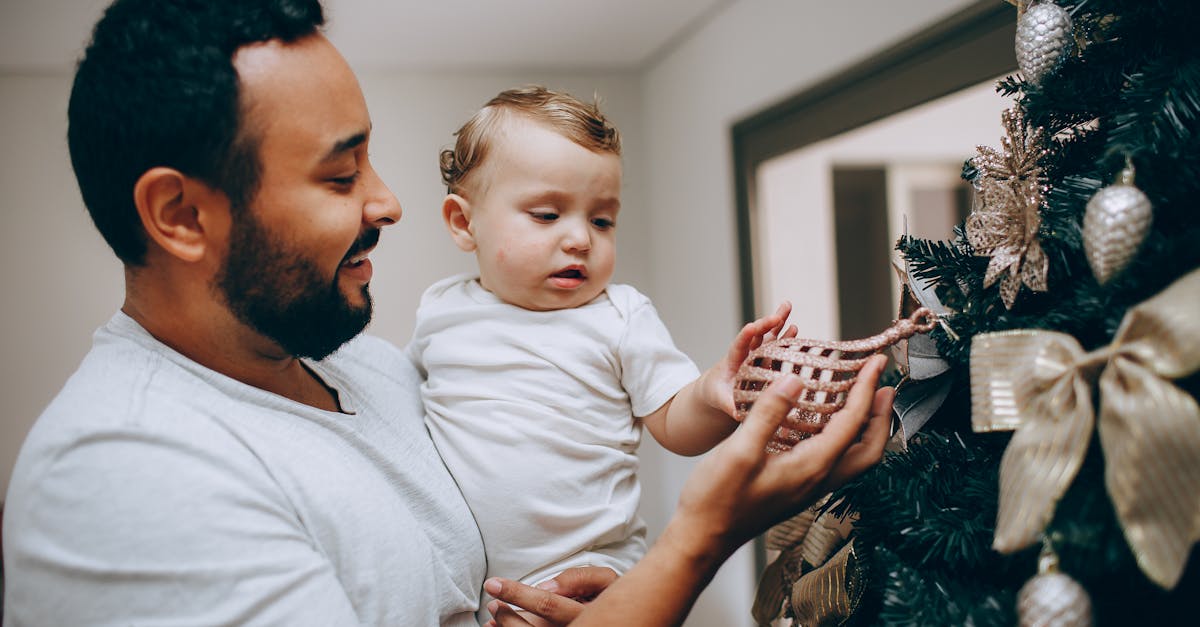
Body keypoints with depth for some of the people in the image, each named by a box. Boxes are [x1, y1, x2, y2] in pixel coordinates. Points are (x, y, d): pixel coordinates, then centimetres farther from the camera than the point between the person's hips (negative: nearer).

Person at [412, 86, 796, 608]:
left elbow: (674, 426, -3)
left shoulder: (620, 316, -2)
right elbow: (407, 388, 23)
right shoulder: (441, 310, 5)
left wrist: (710, 397, -23)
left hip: (577, 567, -3)